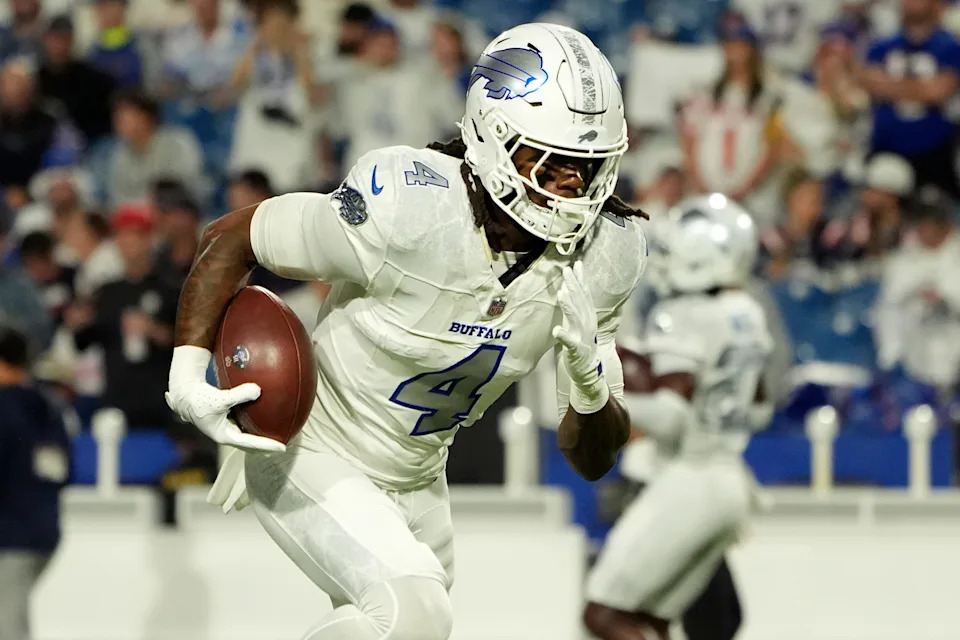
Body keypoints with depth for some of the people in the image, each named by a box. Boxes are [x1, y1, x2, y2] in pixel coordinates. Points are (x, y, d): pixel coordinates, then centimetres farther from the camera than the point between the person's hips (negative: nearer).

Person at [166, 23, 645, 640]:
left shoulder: (604, 256, -12)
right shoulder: (409, 211, -29)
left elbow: (593, 460, -5)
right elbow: (231, 238, -16)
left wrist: (590, 376, -27)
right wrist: (188, 375, -27)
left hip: (415, 480, 7)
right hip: (309, 457, -7)